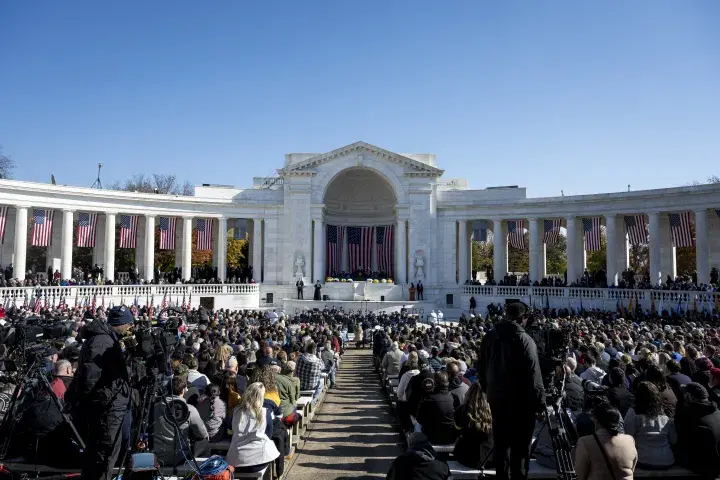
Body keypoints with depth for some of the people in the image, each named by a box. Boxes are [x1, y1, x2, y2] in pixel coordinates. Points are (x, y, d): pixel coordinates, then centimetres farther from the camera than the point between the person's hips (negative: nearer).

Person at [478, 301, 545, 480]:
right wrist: (540, 399, -11)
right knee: (520, 443, 2)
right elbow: (533, 373, -18)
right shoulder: (524, 339, -16)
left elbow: (482, 367, 14)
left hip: (496, 396, 6)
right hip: (520, 399, -6)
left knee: (501, 440, 16)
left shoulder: (489, 336, 5)